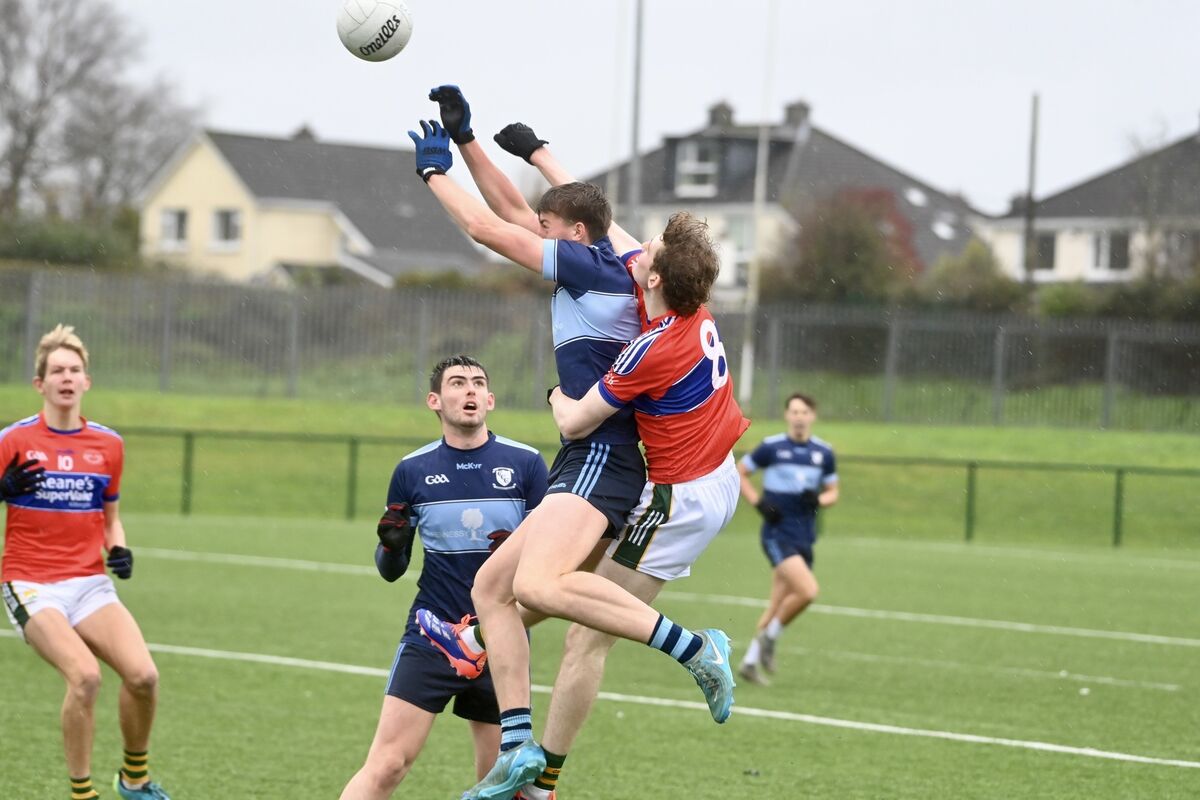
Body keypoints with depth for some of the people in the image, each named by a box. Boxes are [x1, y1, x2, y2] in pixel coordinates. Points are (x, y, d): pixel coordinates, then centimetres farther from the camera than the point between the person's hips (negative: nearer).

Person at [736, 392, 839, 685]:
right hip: (778, 533, -5)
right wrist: (758, 502, -9)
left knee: (778, 604, 8)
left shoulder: (824, 453, 6)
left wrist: (819, 500, -8)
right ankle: (769, 637, 0)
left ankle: (750, 661, 20)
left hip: (804, 537, 5)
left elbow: (832, 492, 16)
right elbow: (739, 473, 6)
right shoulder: (771, 447, -5)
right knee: (808, 590, -22)